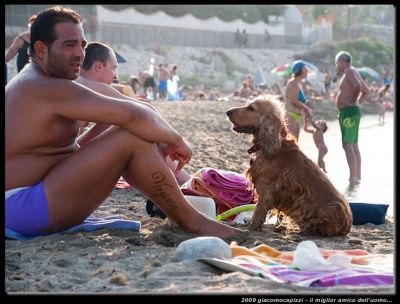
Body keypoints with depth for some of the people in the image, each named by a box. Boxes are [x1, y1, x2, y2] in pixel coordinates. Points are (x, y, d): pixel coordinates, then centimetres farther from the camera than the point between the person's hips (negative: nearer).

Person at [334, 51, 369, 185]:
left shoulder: (349, 71, -11)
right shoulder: (350, 73, 19)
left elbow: (358, 86, -29)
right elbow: (366, 91, 25)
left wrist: (353, 101, -17)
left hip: (349, 112, -11)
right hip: (351, 112, 11)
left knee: (347, 145, -13)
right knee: (354, 145, 12)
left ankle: (353, 177, -16)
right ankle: (358, 176, 16)